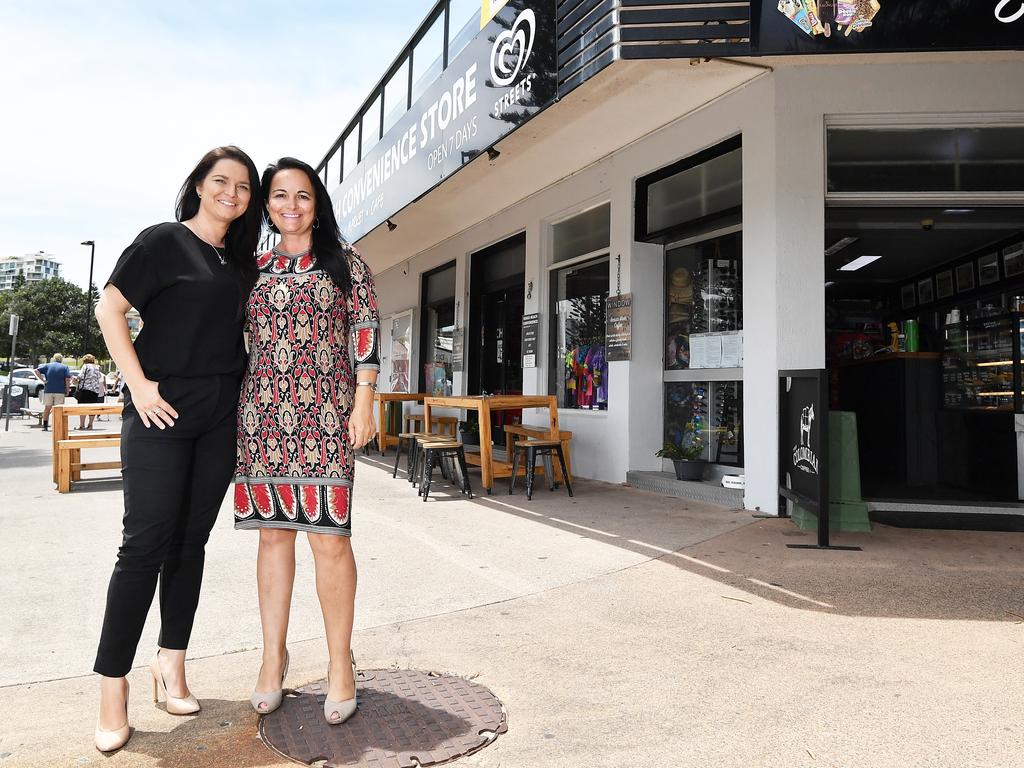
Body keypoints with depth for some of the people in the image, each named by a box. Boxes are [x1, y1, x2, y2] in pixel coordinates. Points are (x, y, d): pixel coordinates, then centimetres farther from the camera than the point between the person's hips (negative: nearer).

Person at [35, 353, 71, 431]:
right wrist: (67, 389, -2)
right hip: (60, 391, -2)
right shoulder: (65, 367, 4)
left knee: (47, 408, 9)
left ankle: (45, 426, 10)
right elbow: (68, 379, -8)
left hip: (48, 390, 2)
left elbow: (36, 371, -4)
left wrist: (43, 379, -4)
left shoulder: (47, 365, 10)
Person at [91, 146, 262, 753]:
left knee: (191, 541, 9)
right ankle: (113, 685, 7)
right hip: (162, 412, -5)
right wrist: (138, 383, -12)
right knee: (146, 543, -5)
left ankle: (172, 662, 21)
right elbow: (110, 308, -3)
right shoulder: (163, 241, 0)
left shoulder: (243, 261, 15)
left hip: (220, 419, 5)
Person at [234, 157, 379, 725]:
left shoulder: (343, 261, 7)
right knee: (272, 533, 8)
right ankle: (273, 656, 20)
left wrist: (364, 402, -8)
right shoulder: (255, 267, 16)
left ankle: (340, 663, 8)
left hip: (325, 414, -3)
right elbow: (237, 338, 18)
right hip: (262, 414, 4)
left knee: (329, 538, -6)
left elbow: (366, 329, 1)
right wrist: (231, 412, 12)